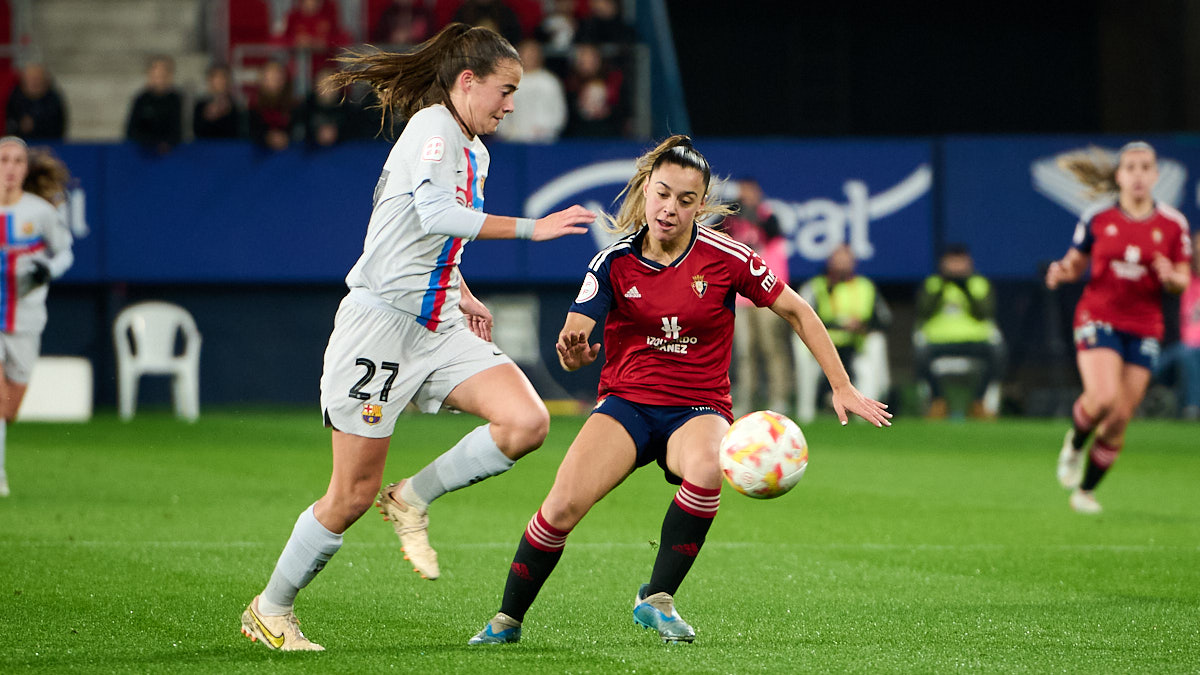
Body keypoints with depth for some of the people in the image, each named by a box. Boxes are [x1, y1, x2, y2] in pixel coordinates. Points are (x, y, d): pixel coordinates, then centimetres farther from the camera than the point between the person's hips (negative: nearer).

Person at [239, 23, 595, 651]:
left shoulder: (475, 152, 16)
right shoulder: (432, 128, -12)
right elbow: (436, 214, -29)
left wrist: (461, 294, 15)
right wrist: (531, 227, -28)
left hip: (438, 328, 8)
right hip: (380, 321, -8)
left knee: (527, 422, -16)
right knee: (353, 494, -3)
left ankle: (413, 499, 5)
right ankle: (269, 610, 16)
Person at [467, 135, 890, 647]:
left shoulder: (725, 257, -7)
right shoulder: (615, 262, -5)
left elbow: (796, 312, 4)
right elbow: (574, 335, -12)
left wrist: (842, 388, 2)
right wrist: (573, 352, -38)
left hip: (698, 409, 0)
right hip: (625, 401, 1)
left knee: (706, 470, -37)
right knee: (564, 504, -23)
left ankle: (656, 599, -20)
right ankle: (507, 620, -3)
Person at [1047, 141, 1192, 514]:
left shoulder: (1173, 225, 1)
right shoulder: (1096, 219, 0)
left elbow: (1183, 280, 6)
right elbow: (1075, 262, 10)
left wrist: (1171, 278, -17)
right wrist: (1062, 272, -12)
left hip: (1145, 327, 2)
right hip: (1098, 319, -2)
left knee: (1118, 421, 0)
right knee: (1104, 397, -26)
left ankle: (1086, 489, 19)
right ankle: (1075, 442, 7)